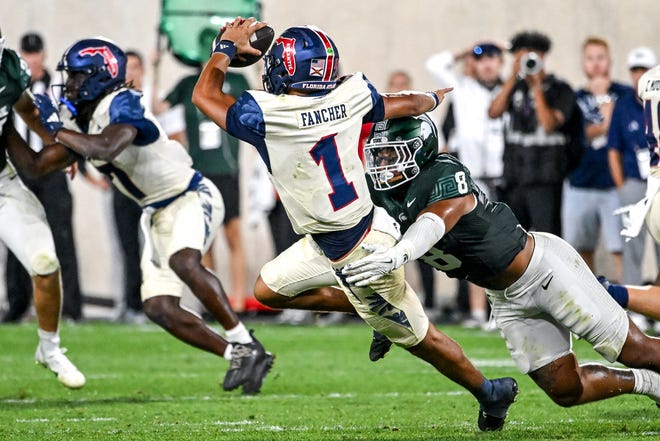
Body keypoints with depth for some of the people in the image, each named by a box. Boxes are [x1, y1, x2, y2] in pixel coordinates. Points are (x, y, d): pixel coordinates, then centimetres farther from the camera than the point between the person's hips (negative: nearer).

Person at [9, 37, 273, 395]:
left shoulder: (121, 106, -20)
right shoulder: (77, 122, 5)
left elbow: (105, 149, -39)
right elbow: (35, 166, 9)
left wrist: (56, 128, -27)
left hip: (191, 196, -9)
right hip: (159, 214, 9)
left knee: (183, 261, -36)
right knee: (160, 309, -3)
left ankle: (247, 346, -30)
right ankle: (238, 357, 3)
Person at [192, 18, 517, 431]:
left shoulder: (265, 115, -23)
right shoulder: (351, 94, -8)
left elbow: (205, 94, -6)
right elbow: (408, 104, 11)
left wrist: (227, 48, 7)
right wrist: (434, 98, 33)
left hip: (360, 254, -7)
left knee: (417, 336, 11)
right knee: (269, 289, 18)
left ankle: (489, 392, 25)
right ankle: (371, 311, 24)